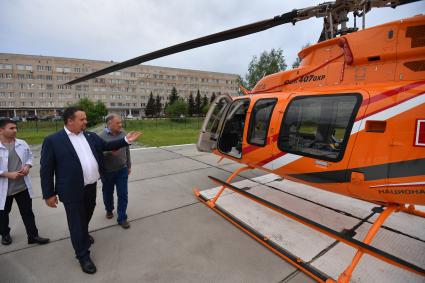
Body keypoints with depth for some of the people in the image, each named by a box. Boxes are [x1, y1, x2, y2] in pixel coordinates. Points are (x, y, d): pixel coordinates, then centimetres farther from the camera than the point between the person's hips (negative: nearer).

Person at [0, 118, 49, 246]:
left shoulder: (22, 143, -1)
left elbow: (30, 156, 10)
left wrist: (27, 166, -9)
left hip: (23, 186, 3)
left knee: (27, 212, 9)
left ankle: (33, 235, 20)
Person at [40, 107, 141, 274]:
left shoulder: (91, 136, 3)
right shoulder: (52, 141, -13)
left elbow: (106, 145, 11)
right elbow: (46, 170, -10)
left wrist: (126, 140, -2)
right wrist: (49, 194, -9)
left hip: (91, 186, 6)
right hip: (72, 191, -6)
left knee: (87, 215, 26)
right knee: (76, 222, 8)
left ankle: (84, 235, 54)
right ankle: (83, 255, 24)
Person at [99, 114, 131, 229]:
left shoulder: (123, 134, -2)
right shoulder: (101, 136, -13)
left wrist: (129, 166, 11)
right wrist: (110, 152, -32)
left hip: (122, 170, 2)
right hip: (107, 172, -1)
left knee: (123, 195, 3)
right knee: (108, 194, 19)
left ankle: (122, 218, 17)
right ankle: (109, 210, 46)